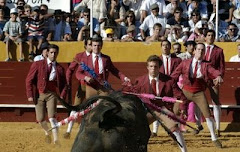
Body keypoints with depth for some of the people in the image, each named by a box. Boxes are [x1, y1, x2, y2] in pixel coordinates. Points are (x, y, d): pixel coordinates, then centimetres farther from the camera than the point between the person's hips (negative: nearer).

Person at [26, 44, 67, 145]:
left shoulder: (59, 68, 3)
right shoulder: (38, 64, -2)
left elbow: (63, 84, 10)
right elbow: (29, 80, -1)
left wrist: (62, 96, -5)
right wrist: (30, 95, -6)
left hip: (51, 94, 0)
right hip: (39, 95, 0)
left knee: (52, 117, -15)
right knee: (40, 119, 2)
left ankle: (56, 139, -8)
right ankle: (47, 133, 32)